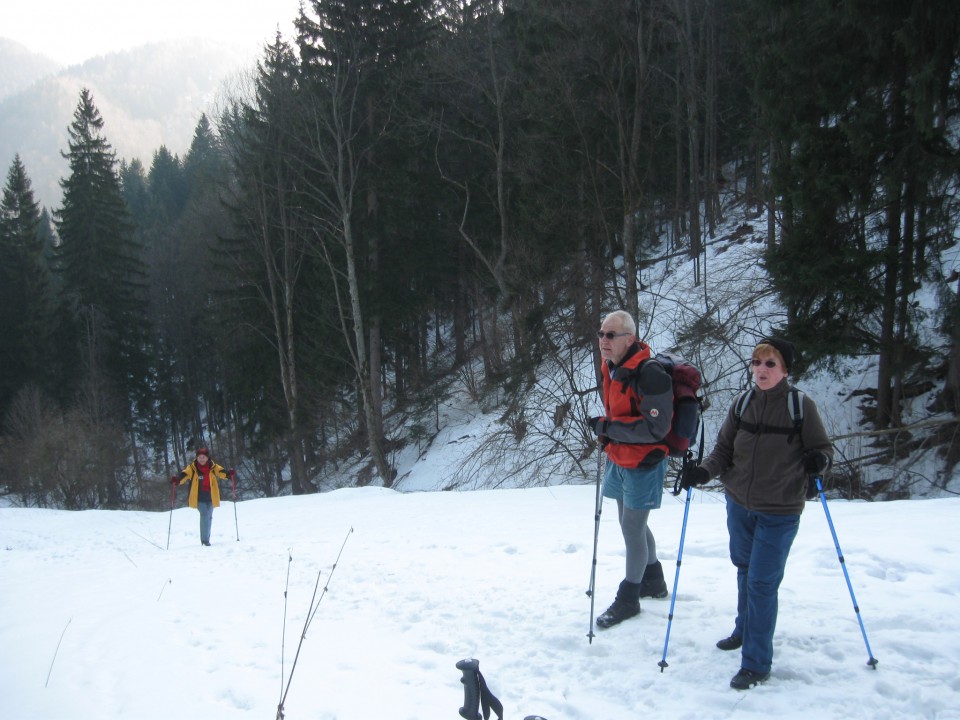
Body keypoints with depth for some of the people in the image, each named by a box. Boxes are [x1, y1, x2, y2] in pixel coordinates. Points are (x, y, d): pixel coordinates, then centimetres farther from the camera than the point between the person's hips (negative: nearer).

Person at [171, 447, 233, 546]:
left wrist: (228, 474, -34)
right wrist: (177, 480, -36)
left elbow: (220, 472, -13)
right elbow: (185, 474, -16)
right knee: (204, 515, -16)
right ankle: (204, 539, -12)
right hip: (199, 497, -3)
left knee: (209, 517, 13)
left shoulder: (213, 467, 1)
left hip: (211, 497, 3)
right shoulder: (192, 468, -3)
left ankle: (206, 538, 28)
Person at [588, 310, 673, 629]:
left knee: (632, 528, -1)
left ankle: (628, 599, 15)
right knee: (632, 523, 20)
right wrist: (608, 433, 13)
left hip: (644, 463, -9)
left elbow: (655, 429, -27)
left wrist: (608, 428, -24)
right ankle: (653, 581, 40)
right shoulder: (611, 368, 4)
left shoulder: (650, 374, -25)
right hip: (619, 459, 9)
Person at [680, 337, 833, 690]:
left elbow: (823, 448, -2)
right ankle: (745, 630, 45)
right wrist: (704, 470, -16)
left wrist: (818, 461, -25)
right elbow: (724, 449, 3)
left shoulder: (801, 406, -11)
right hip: (739, 505, 5)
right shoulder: (742, 405, -1)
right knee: (744, 570, 22)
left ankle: (756, 663, 6)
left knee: (762, 582, -4)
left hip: (780, 512, -5)